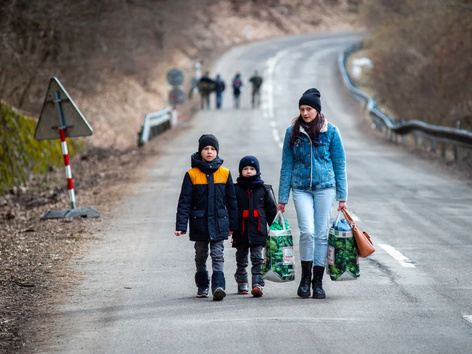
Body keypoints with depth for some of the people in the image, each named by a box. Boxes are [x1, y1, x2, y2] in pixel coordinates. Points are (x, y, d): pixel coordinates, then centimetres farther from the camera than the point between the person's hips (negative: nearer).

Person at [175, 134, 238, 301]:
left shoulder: (224, 173, 2)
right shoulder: (192, 174, -2)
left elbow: (231, 200, 9)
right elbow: (184, 201, -3)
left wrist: (233, 224, 11)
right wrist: (181, 225, -11)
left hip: (219, 223, 0)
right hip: (199, 223, 1)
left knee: (217, 256, -9)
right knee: (200, 256, 12)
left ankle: (218, 286, -17)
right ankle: (202, 286, 27)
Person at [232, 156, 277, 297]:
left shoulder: (264, 189, 6)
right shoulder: (235, 189, 3)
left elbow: (271, 210, 12)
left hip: (258, 231, -1)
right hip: (241, 231, 1)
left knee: (257, 258, -6)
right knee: (241, 259, 11)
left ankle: (258, 284, -11)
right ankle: (242, 283, 24)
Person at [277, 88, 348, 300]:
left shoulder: (330, 131, 2)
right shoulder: (293, 132, 4)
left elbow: (339, 164, 5)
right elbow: (286, 166, 8)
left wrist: (342, 197, 2)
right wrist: (282, 198, 7)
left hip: (325, 187, 0)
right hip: (301, 189, 0)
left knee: (322, 234, 0)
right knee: (307, 231, -15)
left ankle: (318, 282, 9)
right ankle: (305, 278, 1)